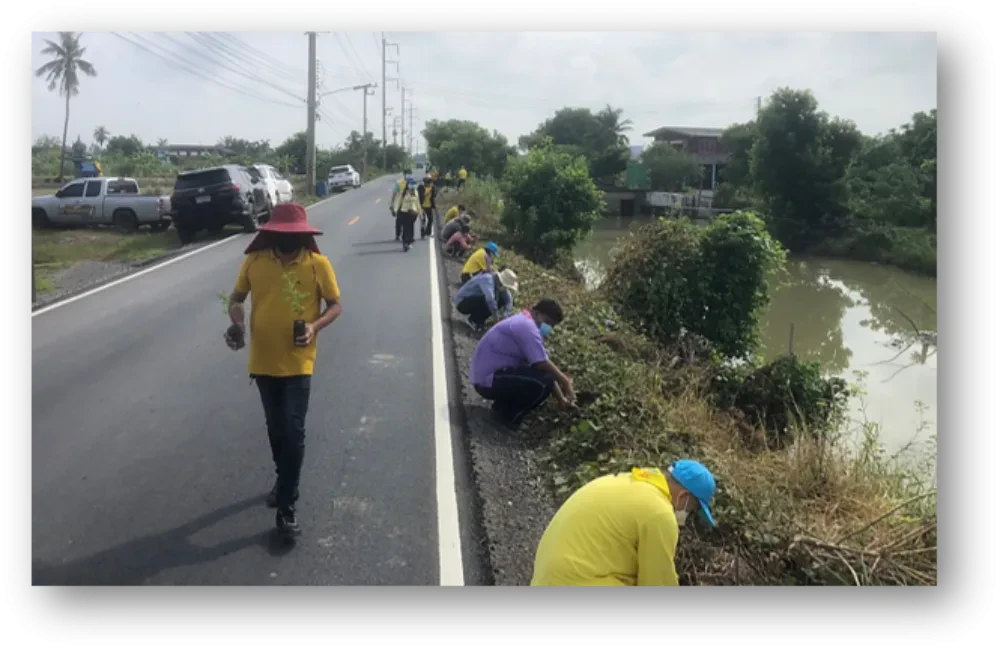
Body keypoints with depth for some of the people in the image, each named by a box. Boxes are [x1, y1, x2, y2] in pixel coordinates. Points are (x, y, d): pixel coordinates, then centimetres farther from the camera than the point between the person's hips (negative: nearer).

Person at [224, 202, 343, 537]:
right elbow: (236, 298, 10)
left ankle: (285, 507, 3)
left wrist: (315, 326, -19)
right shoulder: (254, 261, -2)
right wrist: (237, 322, -12)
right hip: (263, 361, 3)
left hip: (298, 363, -3)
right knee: (276, 429, 17)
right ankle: (285, 482, 40)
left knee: (293, 432, -5)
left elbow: (336, 305, -1)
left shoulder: (318, 264, -8)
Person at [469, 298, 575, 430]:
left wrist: (561, 397, 10)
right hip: (488, 380, -11)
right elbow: (542, 364, -22)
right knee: (544, 382, -21)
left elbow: (541, 364, 13)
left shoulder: (526, 324, 15)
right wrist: (565, 381, -7)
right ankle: (508, 415, -5)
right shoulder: (526, 325, -17)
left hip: (494, 375, 11)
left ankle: (504, 406, 13)